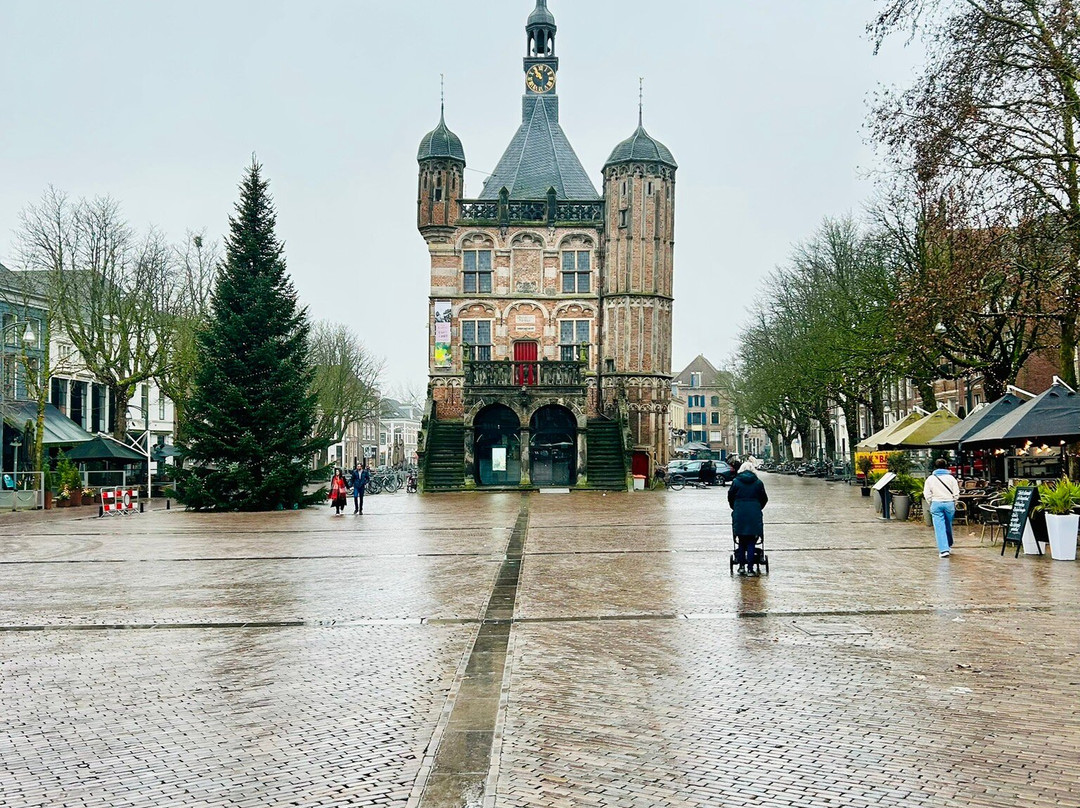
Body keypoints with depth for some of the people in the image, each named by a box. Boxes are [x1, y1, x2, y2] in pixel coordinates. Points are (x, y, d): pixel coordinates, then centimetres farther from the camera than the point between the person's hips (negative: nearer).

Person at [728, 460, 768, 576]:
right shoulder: (758, 483, 2)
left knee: (742, 541, 12)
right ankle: (750, 568, 1)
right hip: (754, 515, 0)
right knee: (751, 542, 4)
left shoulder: (736, 482, 1)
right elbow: (764, 499, 8)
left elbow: (730, 498, 5)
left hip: (739, 515, 0)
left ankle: (742, 566, 13)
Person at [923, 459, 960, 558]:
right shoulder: (951, 478, 2)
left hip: (936, 504, -1)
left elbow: (927, 495, 0)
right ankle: (948, 546, 32)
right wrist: (954, 504, 13)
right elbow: (956, 493, 1)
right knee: (948, 526, 18)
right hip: (949, 503, 1)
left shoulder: (930, 479, 2)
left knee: (939, 528, -3)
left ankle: (944, 550, -12)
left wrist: (931, 505, 12)